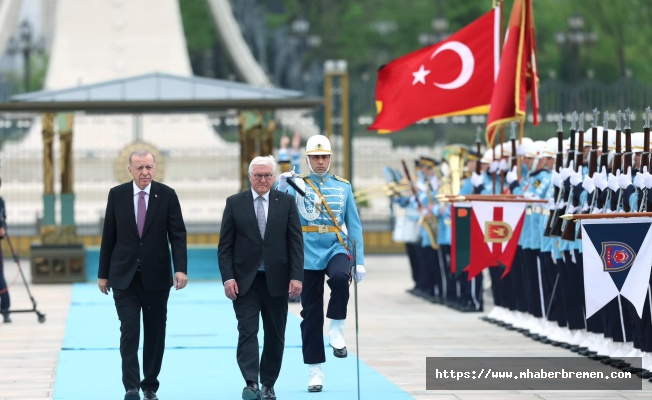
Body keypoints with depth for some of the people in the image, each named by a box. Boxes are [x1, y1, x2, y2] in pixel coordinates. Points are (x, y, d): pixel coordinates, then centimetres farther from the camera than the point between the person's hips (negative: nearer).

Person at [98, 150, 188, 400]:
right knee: (129, 331, -9)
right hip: (124, 276, 0)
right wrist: (103, 273, 6)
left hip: (156, 276, 0)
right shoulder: (117, 195, 1)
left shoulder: (167, 195, -2)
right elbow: (108, 237, 6)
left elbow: (178, 235, -4)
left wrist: (181, 269, -16)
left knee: (155, 333, 7)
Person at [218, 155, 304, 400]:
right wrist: (227, 278, -9)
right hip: (245, 281, -1)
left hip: (276, 280, 1)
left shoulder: (286, 202, 4)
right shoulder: (235, 203, 3)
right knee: (247, 332, -11)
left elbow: (296, 242, 2)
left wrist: (296, 276, -7)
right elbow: (225, 246, 1)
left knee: (275, 335, 6)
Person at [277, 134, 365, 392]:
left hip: (336, 248, 0)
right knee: (311, 313, 3)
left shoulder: (343, 186, 7)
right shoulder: (297, 185, 2)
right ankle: (315, 371, 12)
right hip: (308, 255, 0)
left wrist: (360, 262, 3)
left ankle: (336, 330, -13)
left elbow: (354, 225, 9)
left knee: (340, 278, -34)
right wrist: (281, 189, -30)